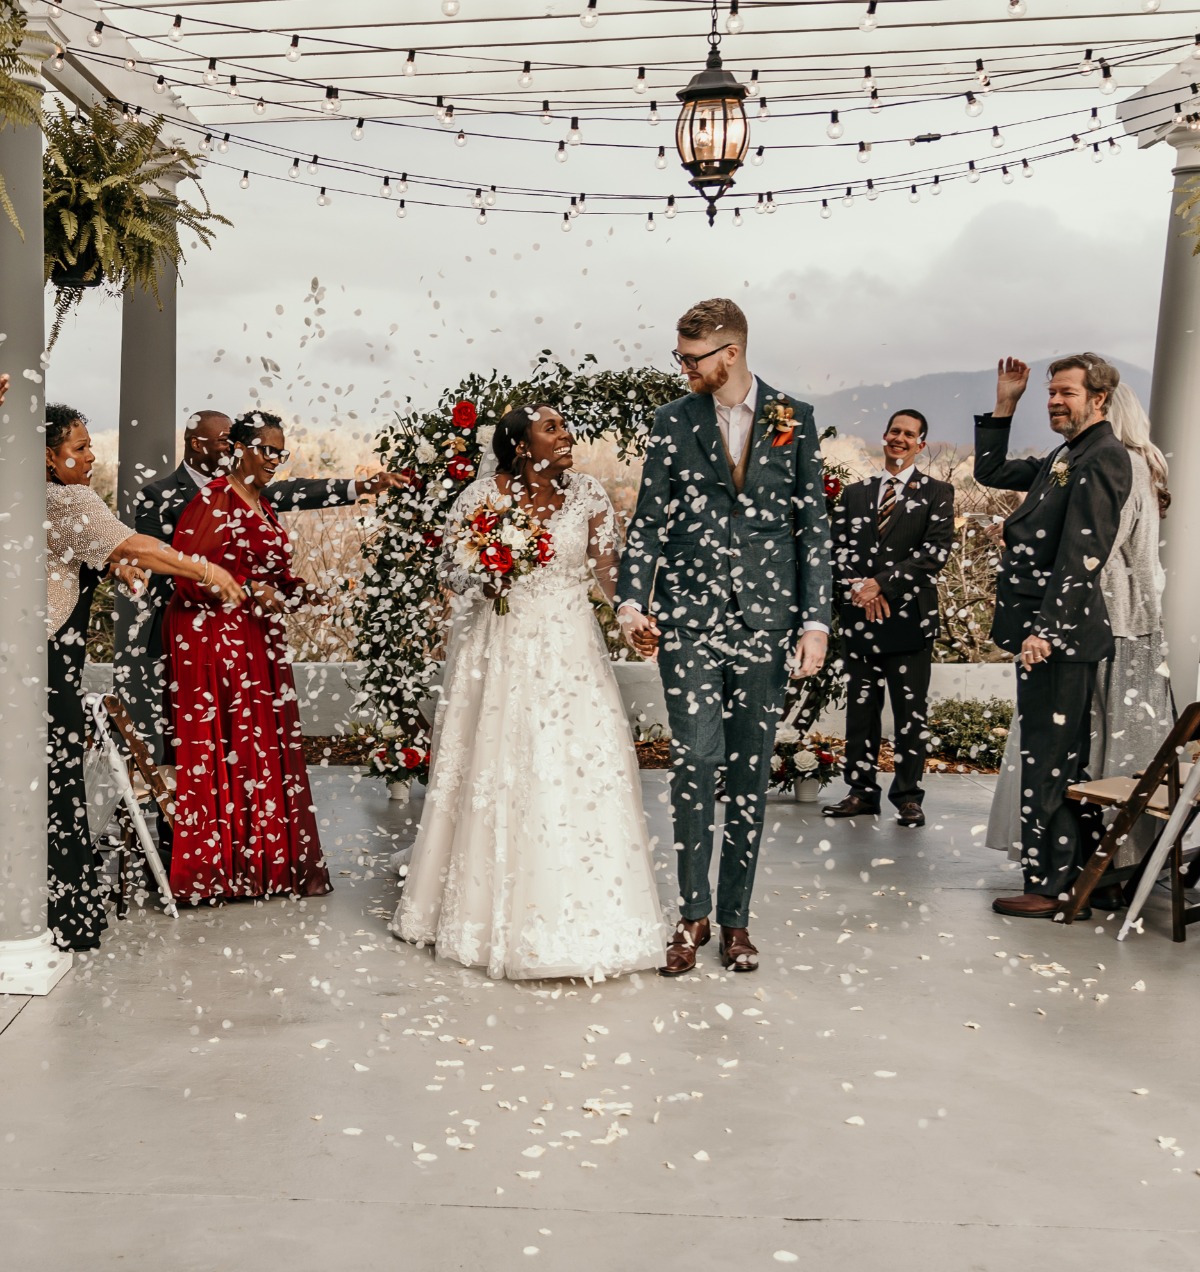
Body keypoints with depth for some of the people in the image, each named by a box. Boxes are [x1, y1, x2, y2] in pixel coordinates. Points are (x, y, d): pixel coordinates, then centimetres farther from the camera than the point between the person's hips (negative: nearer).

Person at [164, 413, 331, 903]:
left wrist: (306, 594, 4)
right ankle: (212, 867, 5)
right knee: (217, 747, -3)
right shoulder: (214, 498, -8)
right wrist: (250, 589, -18)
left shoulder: (265, 507, 17)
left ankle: (272, 860, 16)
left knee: (267, 748, 8)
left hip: (260, 642, 8)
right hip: (212, 638, -8)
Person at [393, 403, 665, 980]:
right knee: (497, 774, 1)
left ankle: (579, 918, 11)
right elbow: (449, 568, 4)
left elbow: (606, 569, 1)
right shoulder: (481, 497, -4)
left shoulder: (587, 493, 3)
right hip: (501, 648, -2)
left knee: (579, 770, -3)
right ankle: (492, 914, 18)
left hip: (570, 649, 2)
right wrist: (482, 581, -17)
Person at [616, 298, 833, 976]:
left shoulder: (795, 418, 5)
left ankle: (737, 916, 17)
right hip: (689, 618, 0)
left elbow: (814, 524, 5)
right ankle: (694, 913, 8)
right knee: (695, 762, -6)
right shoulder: (673, 422, 8)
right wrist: (633, 599, -6)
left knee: (751, 769, 6)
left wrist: (816, 619, -1)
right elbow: (649, 518, 8)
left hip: (765, 620, 0)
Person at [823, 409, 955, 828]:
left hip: (909, 616, -3)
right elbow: (839, 547, 10)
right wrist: (858, 588, -8)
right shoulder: (855, 494, 16)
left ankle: (908, 797, 7)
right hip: (860, 616, 4)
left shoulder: (937, 493, 5)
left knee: (910, 711, 0)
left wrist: (882, 583, -13)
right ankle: (862, 792, 14)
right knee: (860, 707, 7)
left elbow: (935, 551, -7)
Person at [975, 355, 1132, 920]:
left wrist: (1046, 630, -24)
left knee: (1047, 762, -5)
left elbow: (1084, 551, -19)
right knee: (1063, 760, 15)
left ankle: (1051, 887, 3)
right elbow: (991, 472, 29)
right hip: (1046, 631, 10)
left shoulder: (1103, 456, -11)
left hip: (1060, 634, -10)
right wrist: (1004, 405, 19)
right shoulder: (1063, 458, 19)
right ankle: (1082, 874, 26)